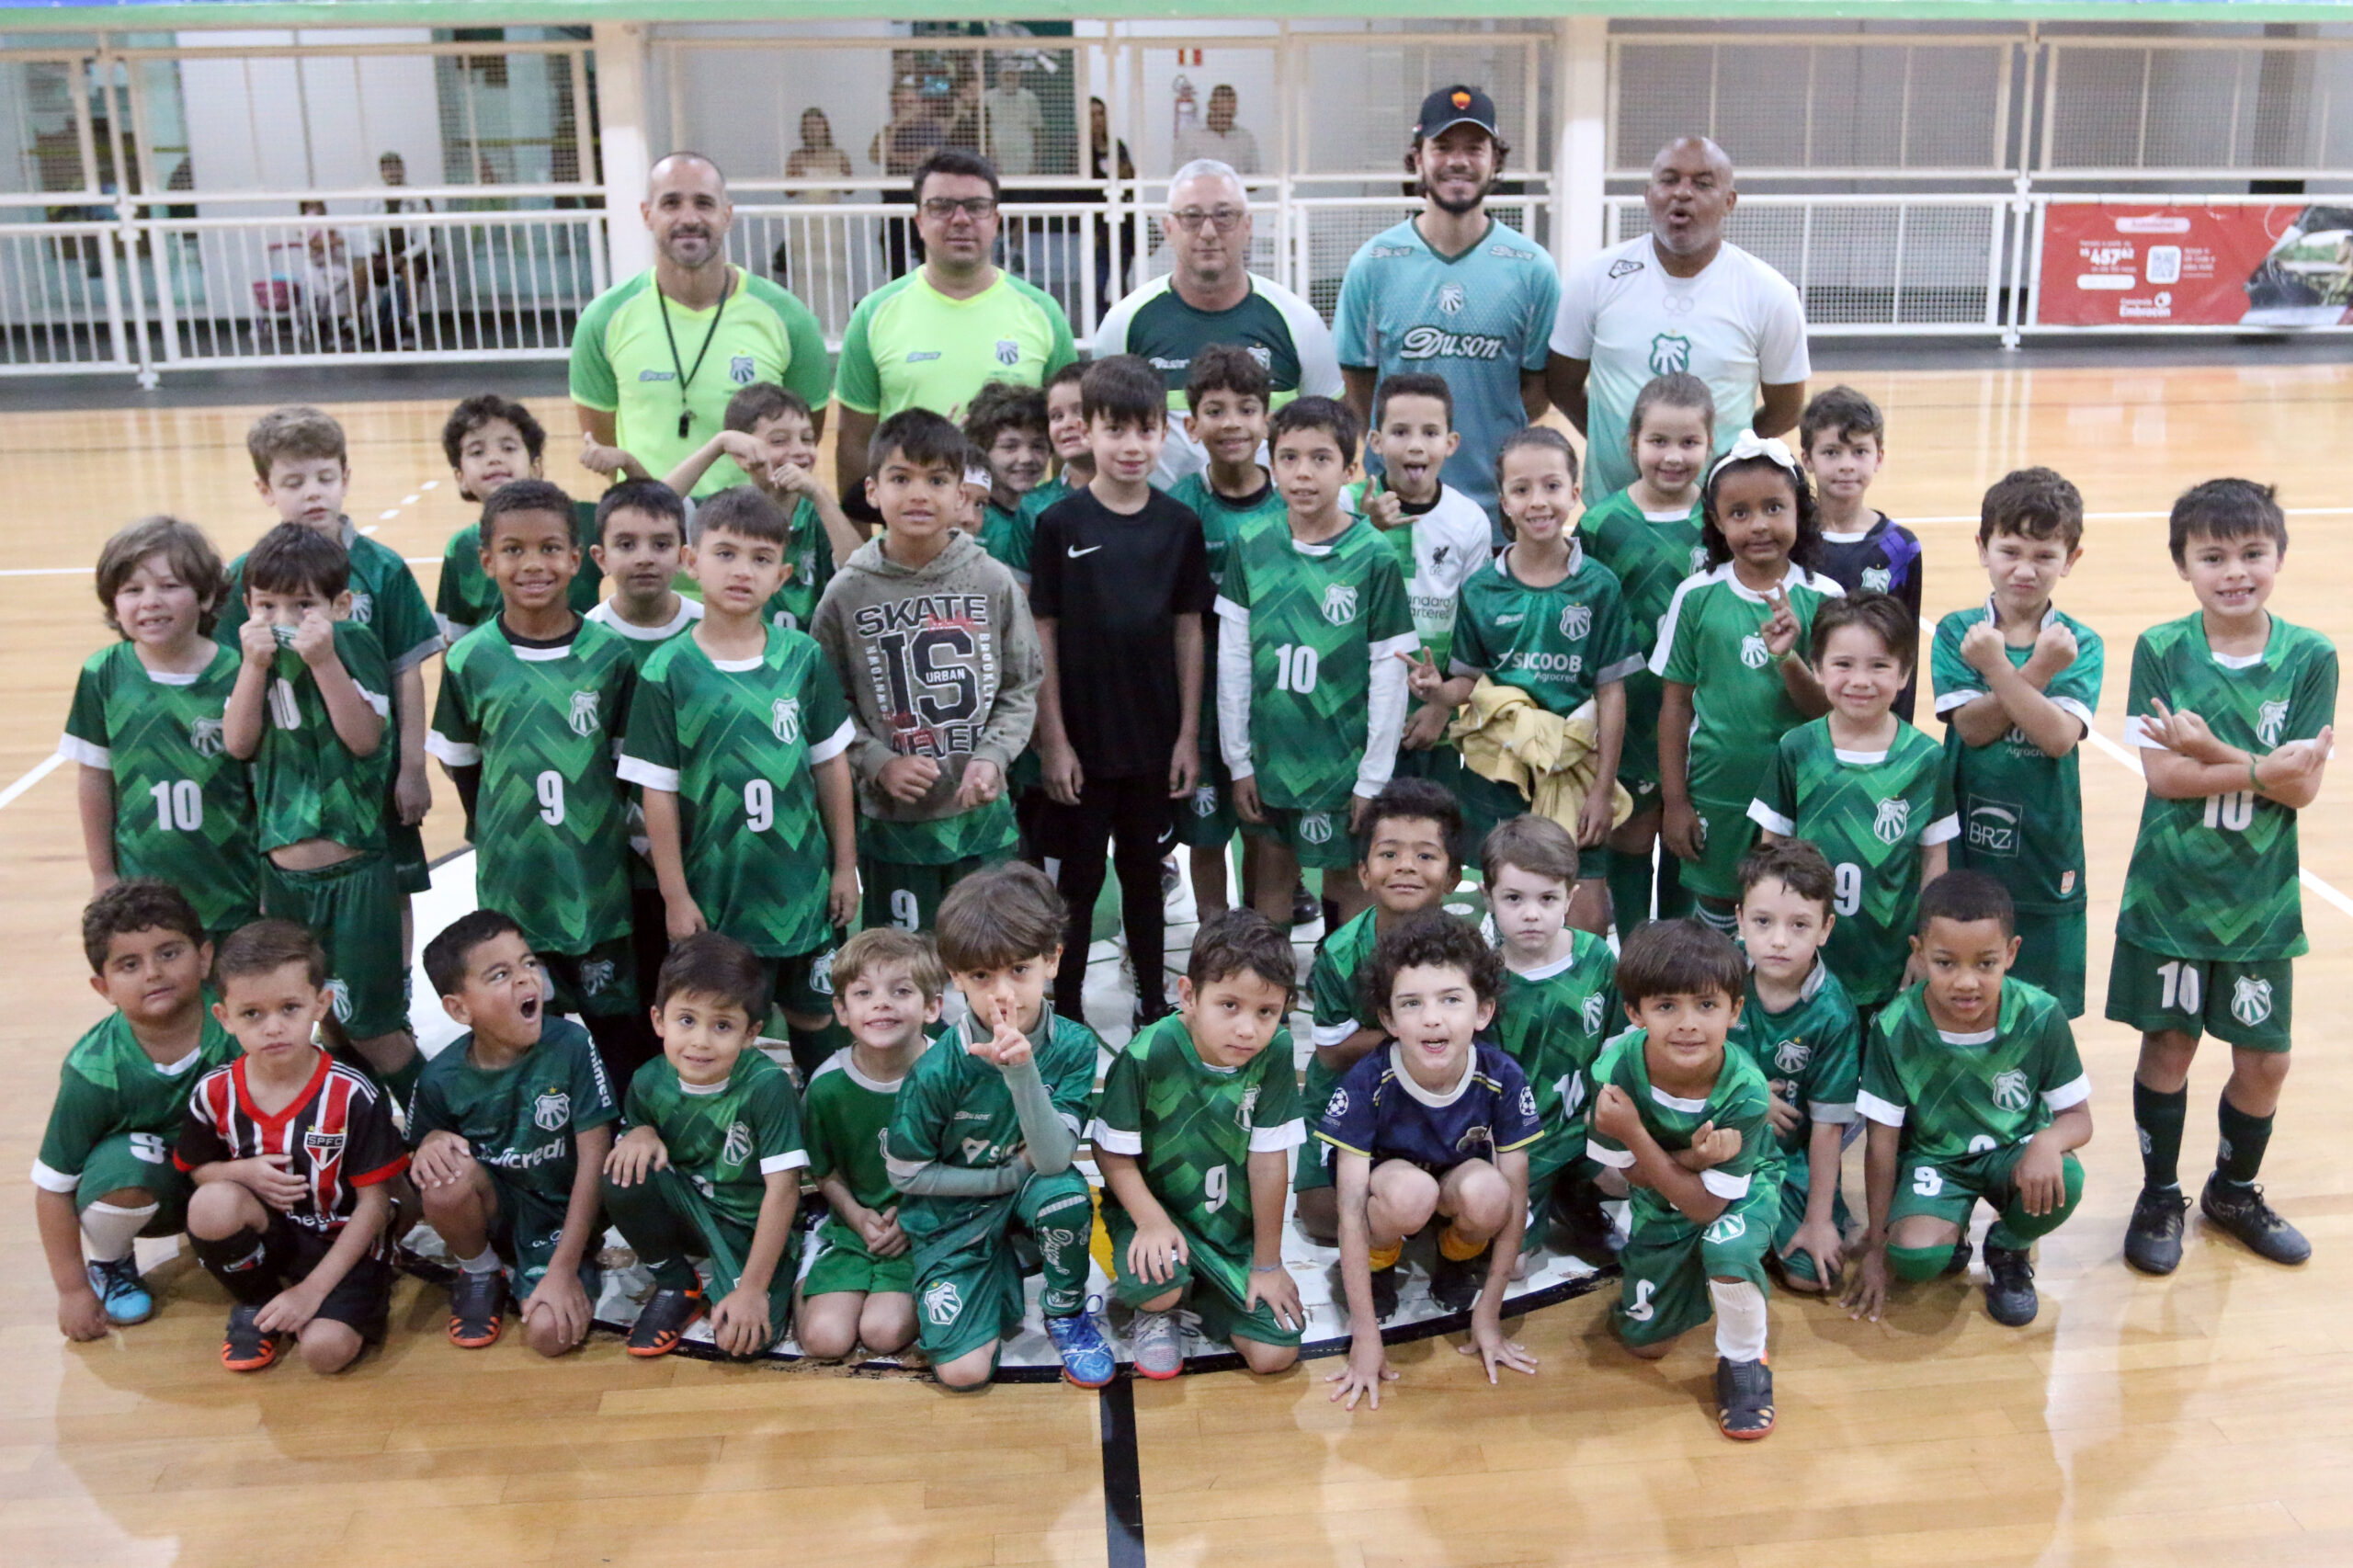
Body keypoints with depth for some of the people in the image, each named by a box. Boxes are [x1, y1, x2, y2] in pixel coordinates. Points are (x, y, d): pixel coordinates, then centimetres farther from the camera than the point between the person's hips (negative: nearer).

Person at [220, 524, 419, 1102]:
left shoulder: (354, 645, -8)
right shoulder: (255, 653, 5)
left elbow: (365, 738, -18)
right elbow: (238, 743, -5)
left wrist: (323, 661, -24)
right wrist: (255, 664, -14)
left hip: (353, 873, -5)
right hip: (282, 873, 5)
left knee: (367, 1023, 1)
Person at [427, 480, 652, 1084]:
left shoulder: (610, 655, -5)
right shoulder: (470, 660, -4)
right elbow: (462, 764, 7)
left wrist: (605, 827, 2)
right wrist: (499, 833, 4)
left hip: (599, 881, 0)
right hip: (511, 880, 1)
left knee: (618, 1022, 8)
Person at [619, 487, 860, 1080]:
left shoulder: (804, 657, -3)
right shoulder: (669, 671, -10)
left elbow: (831, 764, 4)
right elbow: (658, 792, -7)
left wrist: (845, 865, 5)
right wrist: (675, 897, -6)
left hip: (803, 884, 2)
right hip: (716, 891, -2)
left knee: (813, 1014, 16)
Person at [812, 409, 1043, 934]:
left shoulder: (993, 582, -2)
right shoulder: (847, 593, -4)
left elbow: (1022, 688, 4)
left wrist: (993, 757, -10)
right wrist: (878, 762, -13)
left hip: (983, 815, 1)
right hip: (889, 818, -1)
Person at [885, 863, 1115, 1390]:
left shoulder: (1073, 1046, -17)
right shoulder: (937, 1072, -22)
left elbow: (1053, 1159, -25)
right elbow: (905, 1173, -10)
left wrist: (1022, 1069, -38)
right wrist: (1009, 1175, -13)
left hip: (1029, 1191, 1)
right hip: (955, 1214, -1)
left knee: (1066, 1193, -34)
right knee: (964, 1372, -15)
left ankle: (1067, 1311, -3)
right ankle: (1001, 1277, 17)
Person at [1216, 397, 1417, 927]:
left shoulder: (1374, 557, -10)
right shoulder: (1251, 549, -2)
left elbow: (1389, 675, -8)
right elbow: (1232, 660, 3)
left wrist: (1373, 777, -8)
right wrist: (1238, 761, 2)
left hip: (1343, 758, -3)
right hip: (1270, 753, 3)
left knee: (1346, 881, 7)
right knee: (1272, 873, 15)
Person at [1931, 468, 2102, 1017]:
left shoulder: (2080, 644, -2)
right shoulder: (1956, 632, -1)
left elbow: (2059, 736, -17)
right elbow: (1972, 725, -14)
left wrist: (1998, 668, -24)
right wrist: (2037, 672, -24)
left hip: (2045, 855, 0)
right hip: (1963, 848, 0)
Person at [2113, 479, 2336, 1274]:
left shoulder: (2311, 658, -5)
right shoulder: (2160, 650, -8)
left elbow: (2303, 787, -12)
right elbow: (2162, 773, -16)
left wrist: (2213, 753, -25)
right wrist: (2263, 768, -25)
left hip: (2262, 901, 2)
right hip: (2169, 895, -1)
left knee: (2265, 1059, 10)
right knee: (2167, 1046, 7)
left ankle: (2235, 1190, 35)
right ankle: (2160, 1197, 27)